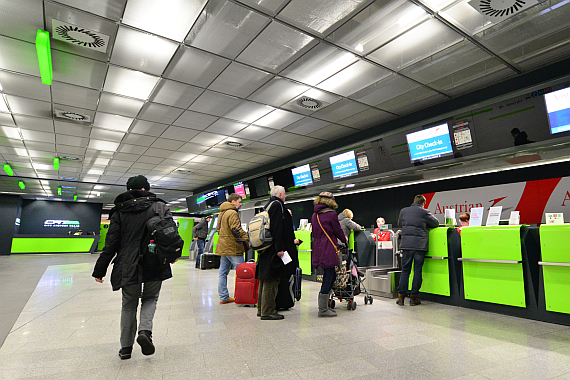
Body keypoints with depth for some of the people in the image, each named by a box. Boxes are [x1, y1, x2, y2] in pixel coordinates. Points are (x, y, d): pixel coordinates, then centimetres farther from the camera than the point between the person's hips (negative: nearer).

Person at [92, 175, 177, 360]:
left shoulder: (120, 211, 2)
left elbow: (111, 243, 0)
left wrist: (100, 269, 7)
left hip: (128, 267, 1)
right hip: (155, 266, 0)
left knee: (129, 305, 17)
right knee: (150, 298, 20)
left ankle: (126, 347, 24)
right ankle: (145, 331, -3)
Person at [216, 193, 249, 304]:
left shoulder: (221, 213, 18)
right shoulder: (232, 213, -14)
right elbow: (237, 230, -21)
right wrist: (249, 239, -17)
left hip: (223, 247, 10)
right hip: (233, 248, -10)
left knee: (223, 272, 11)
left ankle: (224, 297, 17)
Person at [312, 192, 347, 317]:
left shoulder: (315, 215, 13)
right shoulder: (331, 214, -8)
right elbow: (338, 231, 0)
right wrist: (344, 241, 18)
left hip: (317, 249, 8)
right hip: (329, 250, -8)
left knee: (331, 276, 16)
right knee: (328, 278, -1)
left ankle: (323, 306, 20)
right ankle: (323, 309, 5)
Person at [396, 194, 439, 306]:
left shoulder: (403, 211, 8)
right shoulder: (424, 212, -1)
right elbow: (436, 223, 11)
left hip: (406, 245, 2)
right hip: (420, 245, -2)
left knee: (405, 270, 8)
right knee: (417, 271, 6)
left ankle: (401, 296, 9)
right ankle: (413, 297, 11)